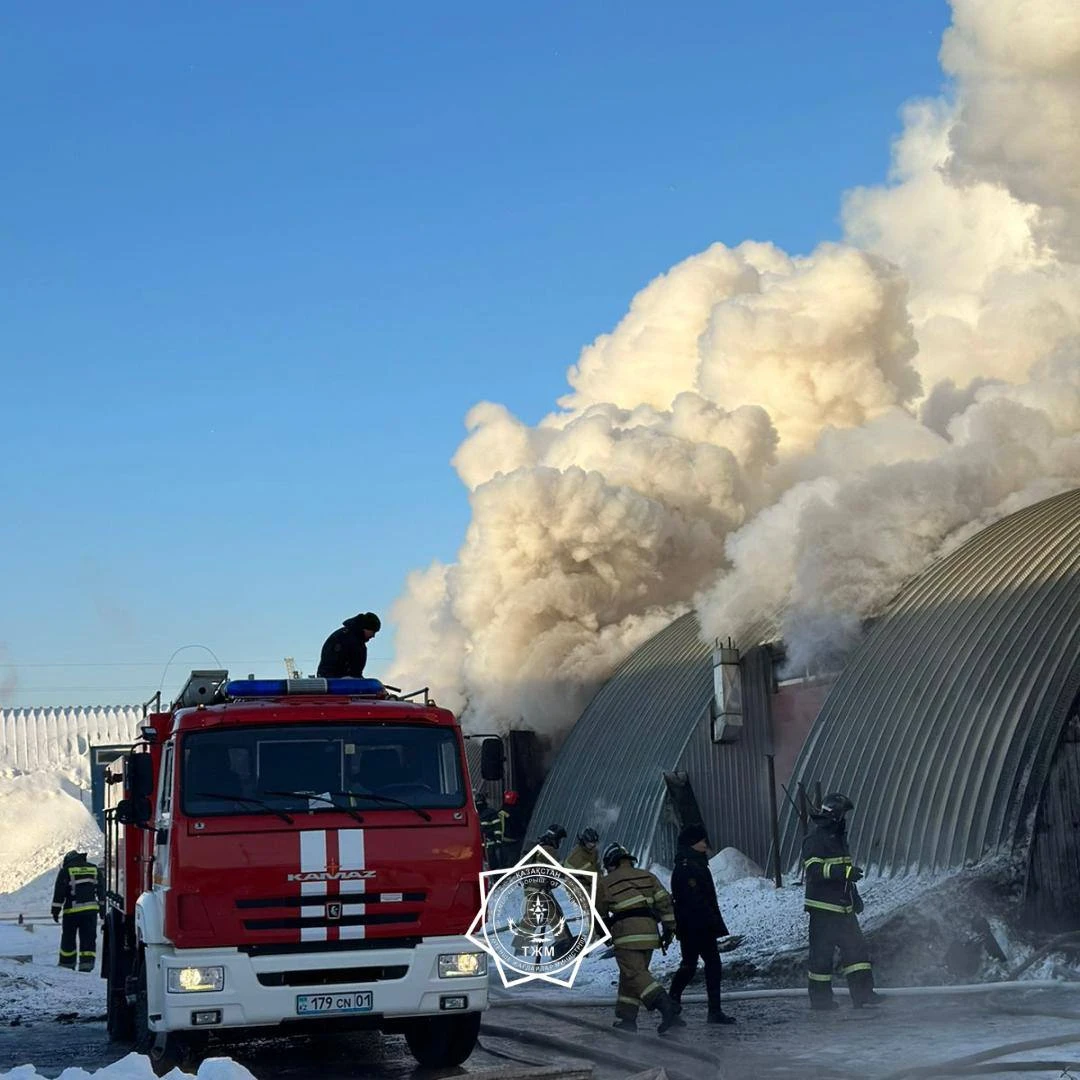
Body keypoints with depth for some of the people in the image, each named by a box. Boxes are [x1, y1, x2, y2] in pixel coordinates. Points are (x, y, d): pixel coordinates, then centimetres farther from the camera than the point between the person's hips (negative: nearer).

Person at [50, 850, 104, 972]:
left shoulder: (66, 870, -1)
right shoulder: (94, 869, 11)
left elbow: (59, 891, -3)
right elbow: (101, 890, 14)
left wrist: (56, 910, 0)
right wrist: (102, 907, 19)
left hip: (72, 909, -3)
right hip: (91, 908, 3)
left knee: (68, 937, 10)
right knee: (88, 937, 3)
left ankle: (67, 962, 14)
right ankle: (87, 961, -8)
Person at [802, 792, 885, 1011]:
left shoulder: (838, 838, 17)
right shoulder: (816, 839, -13)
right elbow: (814, 869, -27)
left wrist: (854, 895, 29)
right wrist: (844, 871, -34)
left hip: (843, 907, 9)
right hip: (823, 907, -9)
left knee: (856, 947, 5)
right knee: (822, 952, -3)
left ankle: (862, 992, 6)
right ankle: (820, 997, 4)